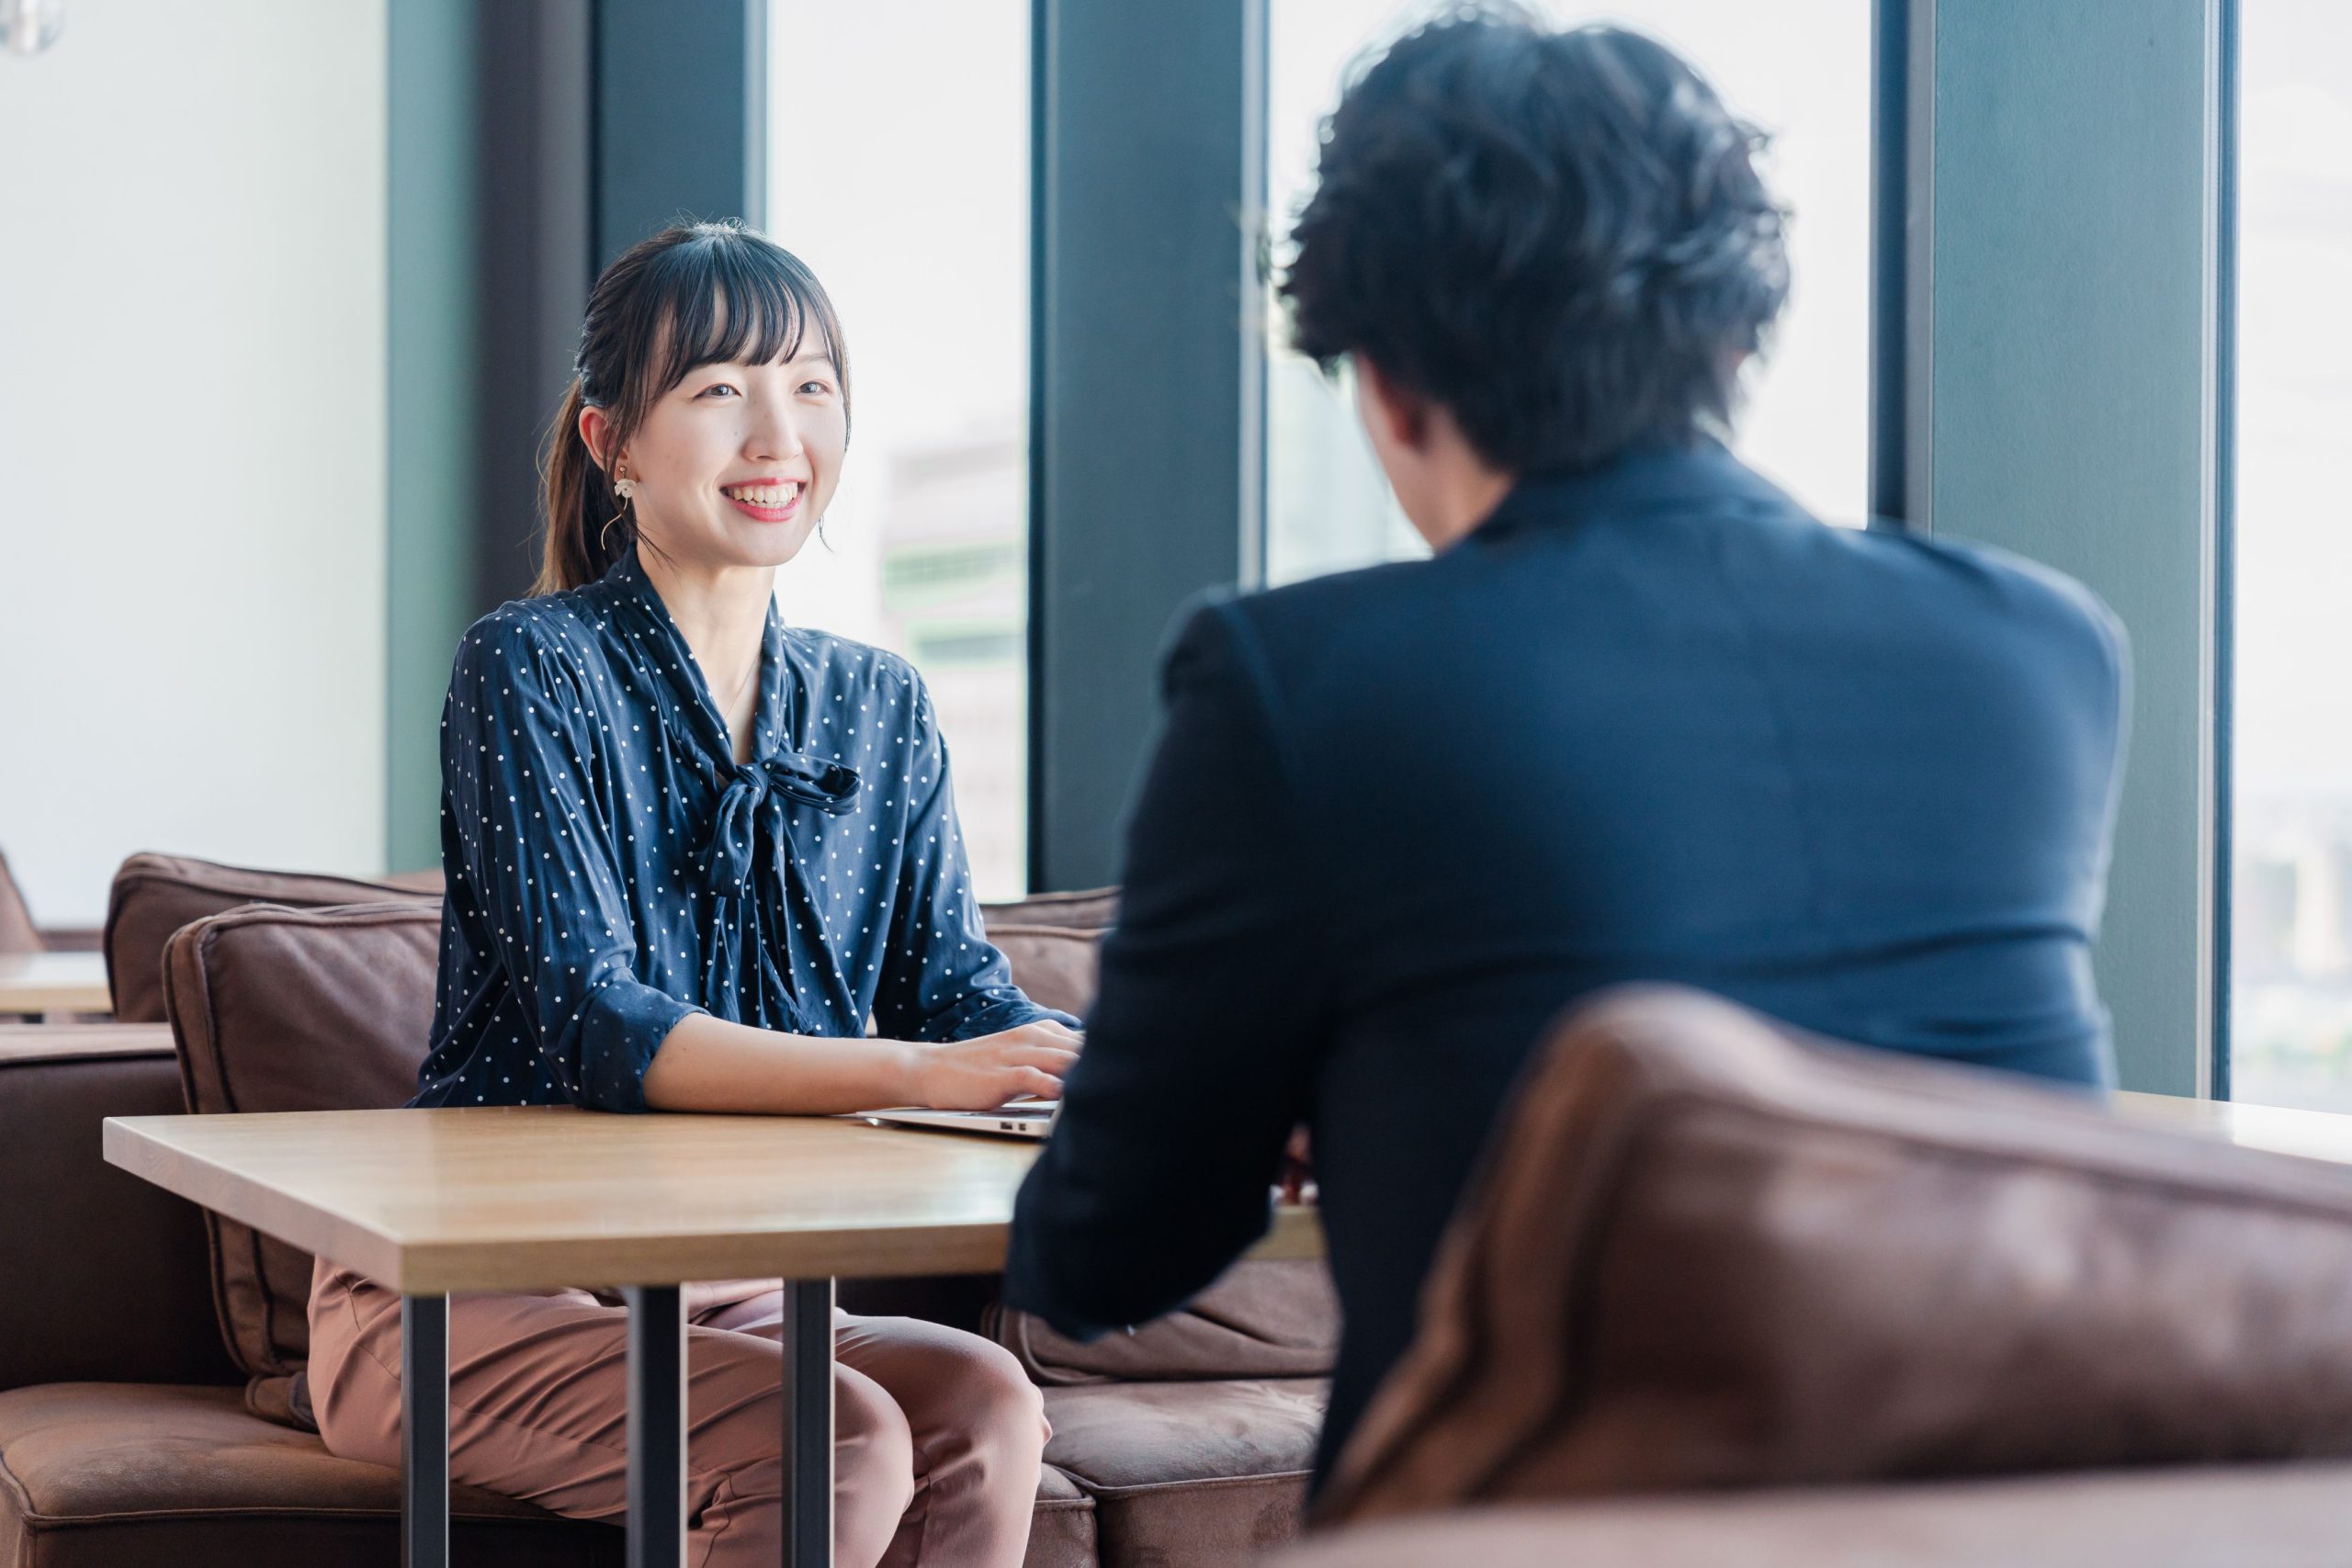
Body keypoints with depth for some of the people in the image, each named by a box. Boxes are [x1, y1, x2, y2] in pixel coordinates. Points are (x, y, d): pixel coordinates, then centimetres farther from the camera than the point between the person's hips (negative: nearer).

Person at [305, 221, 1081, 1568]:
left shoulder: (879, 710, 9)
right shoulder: (534, 670, -9)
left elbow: (960, 994, 2)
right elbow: (597, 1029, -20)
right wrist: (910, 1075, -34)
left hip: (725, 1294, 5)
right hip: (468, 1299, -5)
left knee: (987, 1407, -24)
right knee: (844, 1446, -30)